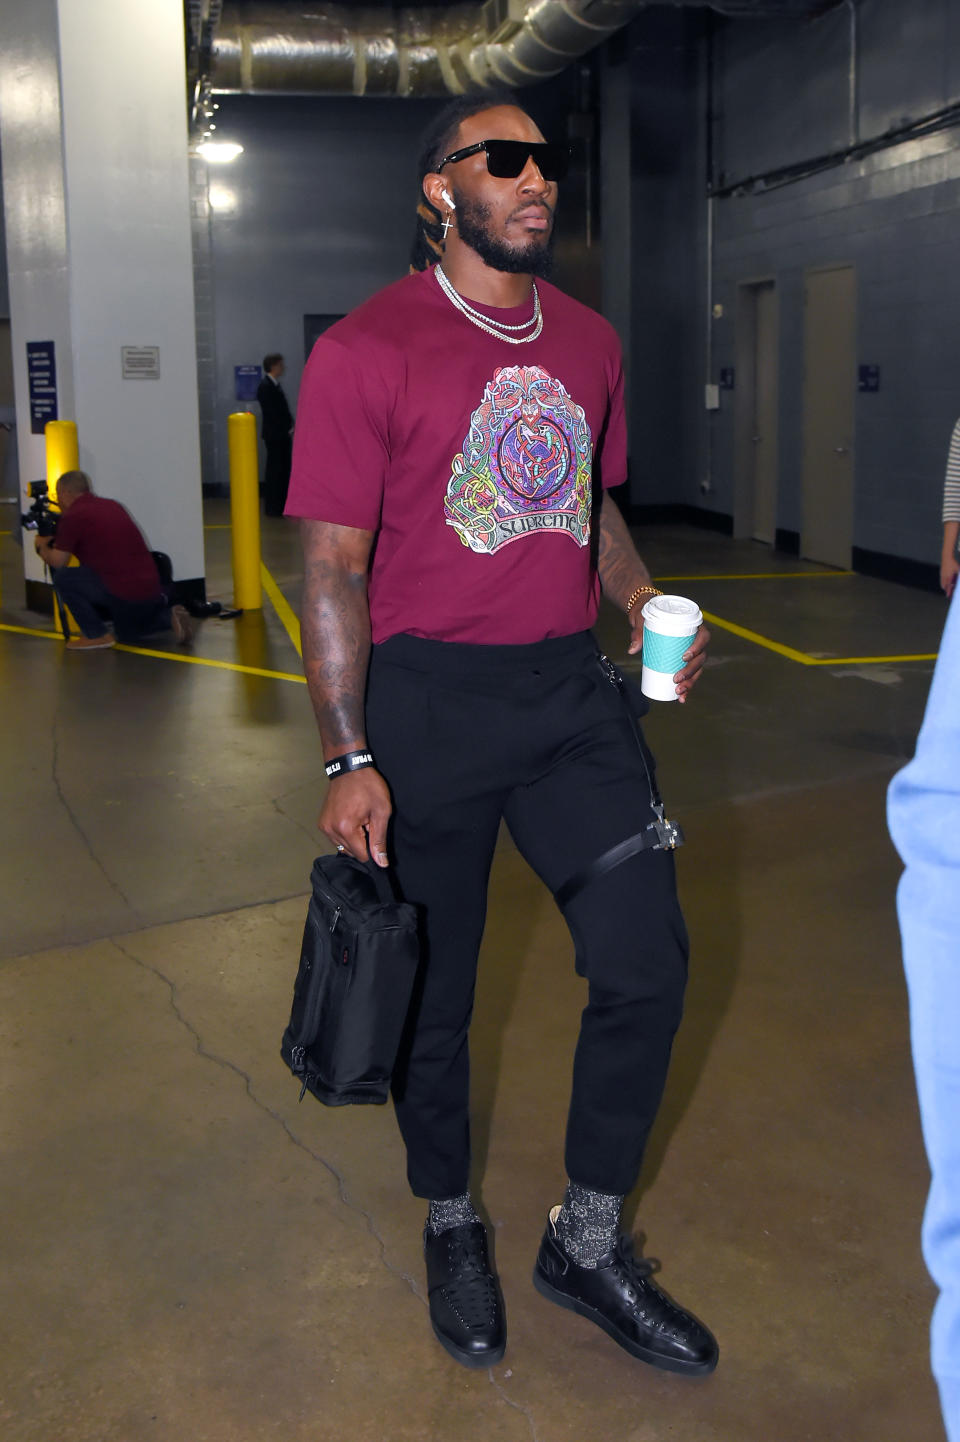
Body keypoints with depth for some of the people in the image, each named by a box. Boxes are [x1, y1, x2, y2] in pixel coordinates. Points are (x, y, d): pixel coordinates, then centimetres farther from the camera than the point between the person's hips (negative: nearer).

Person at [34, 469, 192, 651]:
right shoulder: (112, 506, 15)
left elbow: (58, 562, -2)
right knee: (126, 633, 33)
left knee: (63, 578, 0)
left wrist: (42, 547, 20)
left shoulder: (72, 516, -8)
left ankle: (96, 635, 1)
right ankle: (169, 617, 11)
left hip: (123, 593, -8)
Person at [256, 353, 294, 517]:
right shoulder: (265, 386, -13)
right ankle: (272, 507, -2)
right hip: (274, 434, -9)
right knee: (275, 471, -6)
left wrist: (290, 426, 7)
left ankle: (280, 505, 16)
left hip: (282, 434, 9)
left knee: (283, 470, 10)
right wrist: (288, 428, -14)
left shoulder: (275, 385, 16)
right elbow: (271, 412, -17)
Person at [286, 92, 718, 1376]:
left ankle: (588, 1243, 23)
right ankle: (450, 1228, 36)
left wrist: (645, 603, 1)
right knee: (435, 991, 9)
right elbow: (334, 565, -10)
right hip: (428, 701, -5)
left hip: (571, 688, 5)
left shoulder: (589, 342, 10)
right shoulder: (365, 353, -8)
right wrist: (350, 758, -14)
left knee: (647, 962, 2)